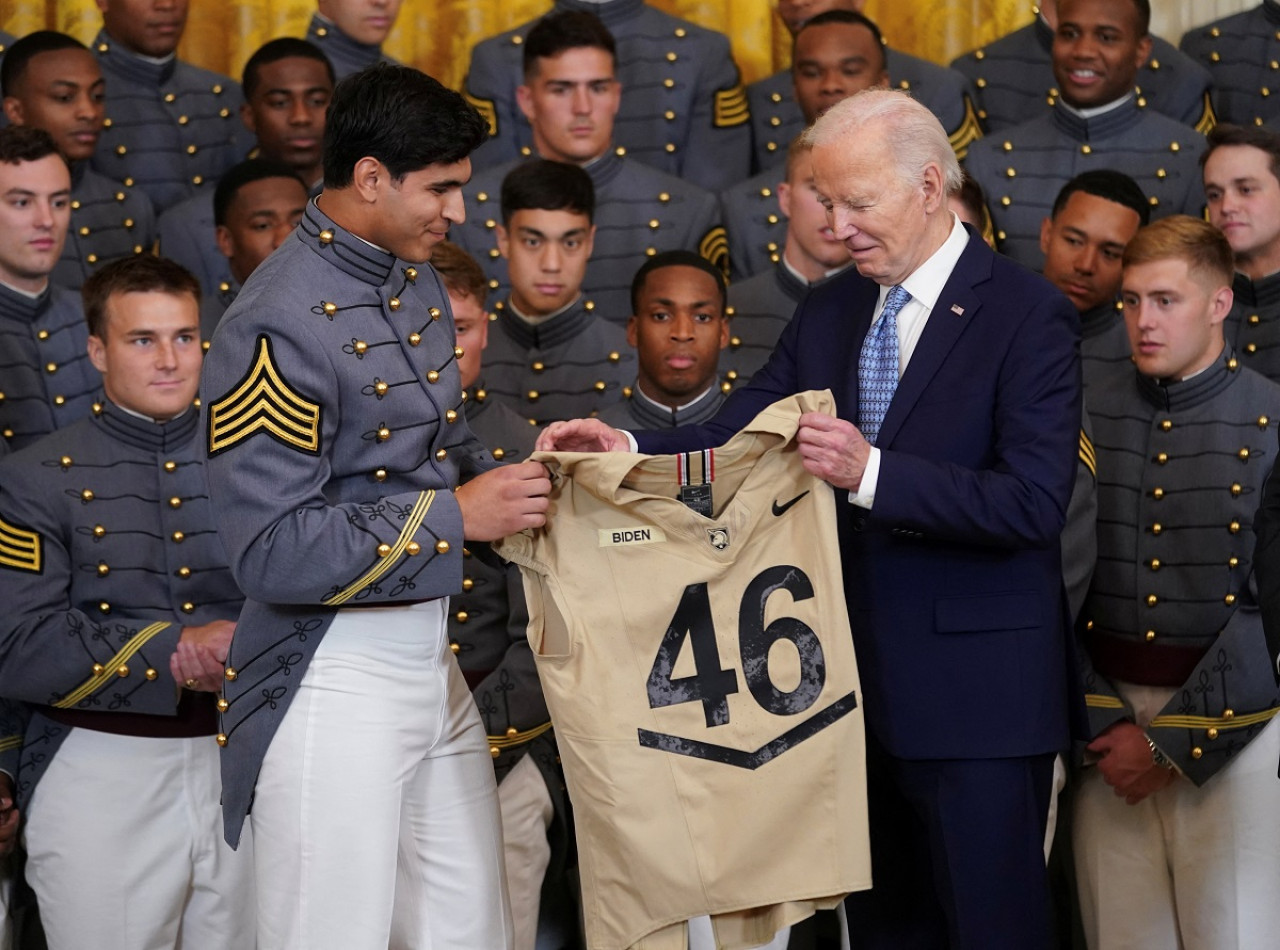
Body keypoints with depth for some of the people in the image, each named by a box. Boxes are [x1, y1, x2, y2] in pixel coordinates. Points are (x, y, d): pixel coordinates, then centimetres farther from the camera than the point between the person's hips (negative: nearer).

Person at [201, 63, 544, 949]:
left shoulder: (416, 282, 9)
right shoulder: (279, 326, -19)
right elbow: (273, 552, -22)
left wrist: (503, 477, 2)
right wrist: (454, 517, -19)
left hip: (431, 658, 9)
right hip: (335, 671, -9)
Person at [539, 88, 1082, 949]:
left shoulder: (1027, 314, -11)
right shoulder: (829, 312, 11)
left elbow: (1033, 504, -20)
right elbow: (738, 438, 5)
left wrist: (871, 473, -28)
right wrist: (628, 450, -13)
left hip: (975, 692, -6)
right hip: (859, 682, 7)